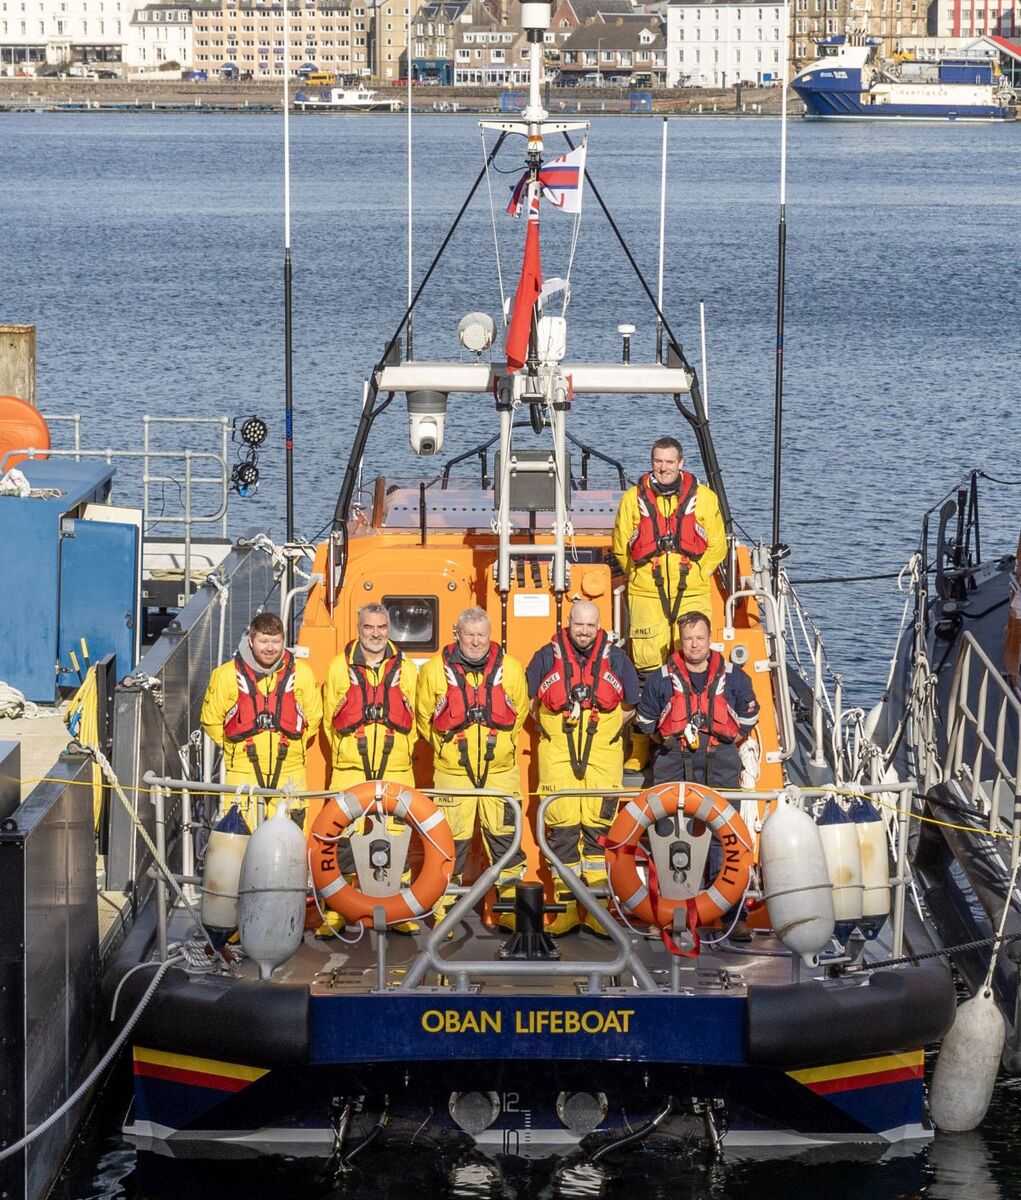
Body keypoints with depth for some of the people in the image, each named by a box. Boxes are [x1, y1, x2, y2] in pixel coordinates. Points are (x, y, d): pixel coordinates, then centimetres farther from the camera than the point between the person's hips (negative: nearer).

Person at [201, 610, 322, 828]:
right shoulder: (226, 675, -1)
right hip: (244, 773, -1)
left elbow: (313, 717, 18)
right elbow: (211, 721, 11)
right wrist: (236, 746, 9)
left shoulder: (301, 673, 3)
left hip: (289, 771, 1)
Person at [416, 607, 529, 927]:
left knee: (504, 835, 4)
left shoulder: (509, 668, 1)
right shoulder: (436, 670, -3)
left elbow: (520, 712, 17)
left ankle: (511, 905, 12)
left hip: (500, 770, 1)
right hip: (452, 769, -1)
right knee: (452, 840, 2)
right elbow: (423, 716, 11)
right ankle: (445, 909, 10)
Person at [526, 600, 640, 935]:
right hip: (557, 755, 0)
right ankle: (566, 905, 2)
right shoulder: (547, 657, 5)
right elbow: (530, 703, 15)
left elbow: (629, 706, 18)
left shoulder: (616, 659, 7)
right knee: (562, 828, -2)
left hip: (602, 755, 0)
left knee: (598, 829, -2)